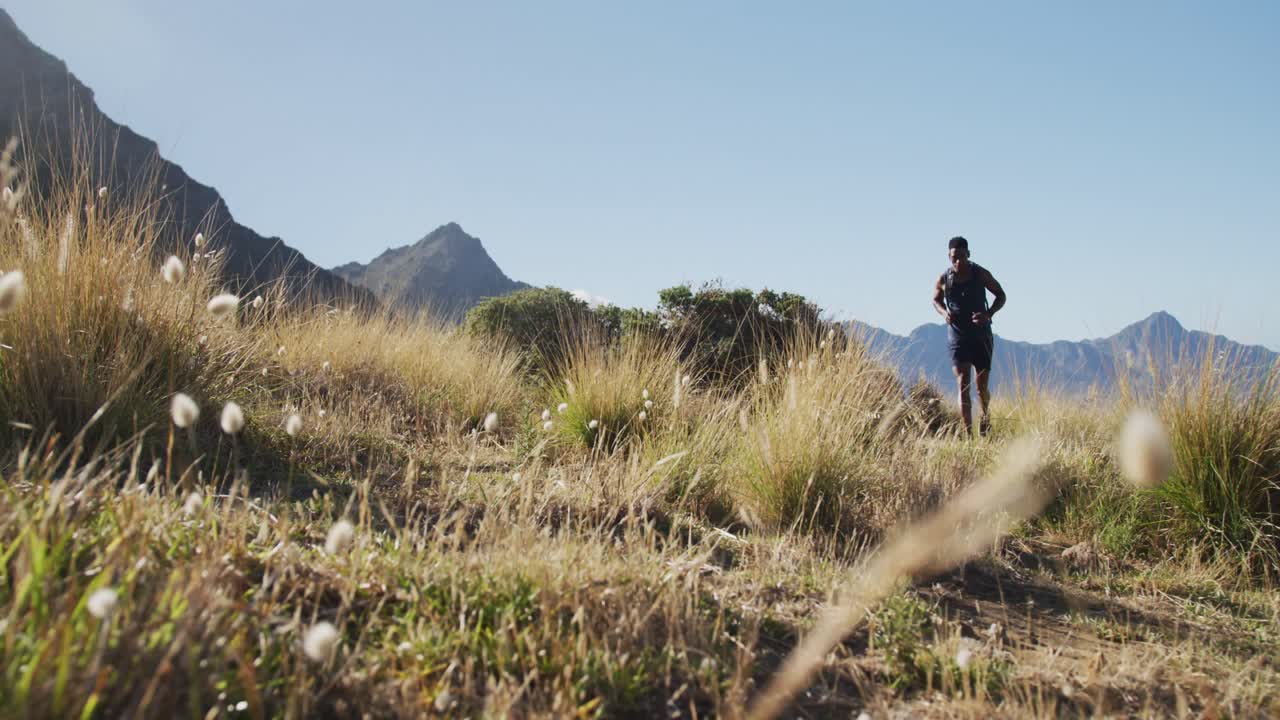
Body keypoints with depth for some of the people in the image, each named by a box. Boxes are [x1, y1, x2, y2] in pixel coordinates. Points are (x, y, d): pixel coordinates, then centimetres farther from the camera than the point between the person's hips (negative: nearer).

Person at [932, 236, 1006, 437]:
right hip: (957, 337, 0)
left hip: (981, 336, 0)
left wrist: (988, 314, -15)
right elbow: (936, 300, 14)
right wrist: (944, 313, -8)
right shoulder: (944, 280, -4)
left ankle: (985, 424, 34)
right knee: (963, 386, -9)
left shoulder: (981, 274, -7)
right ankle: (968, 434, -10)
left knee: (982, 387, 5)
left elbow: (1001, 296, 3)